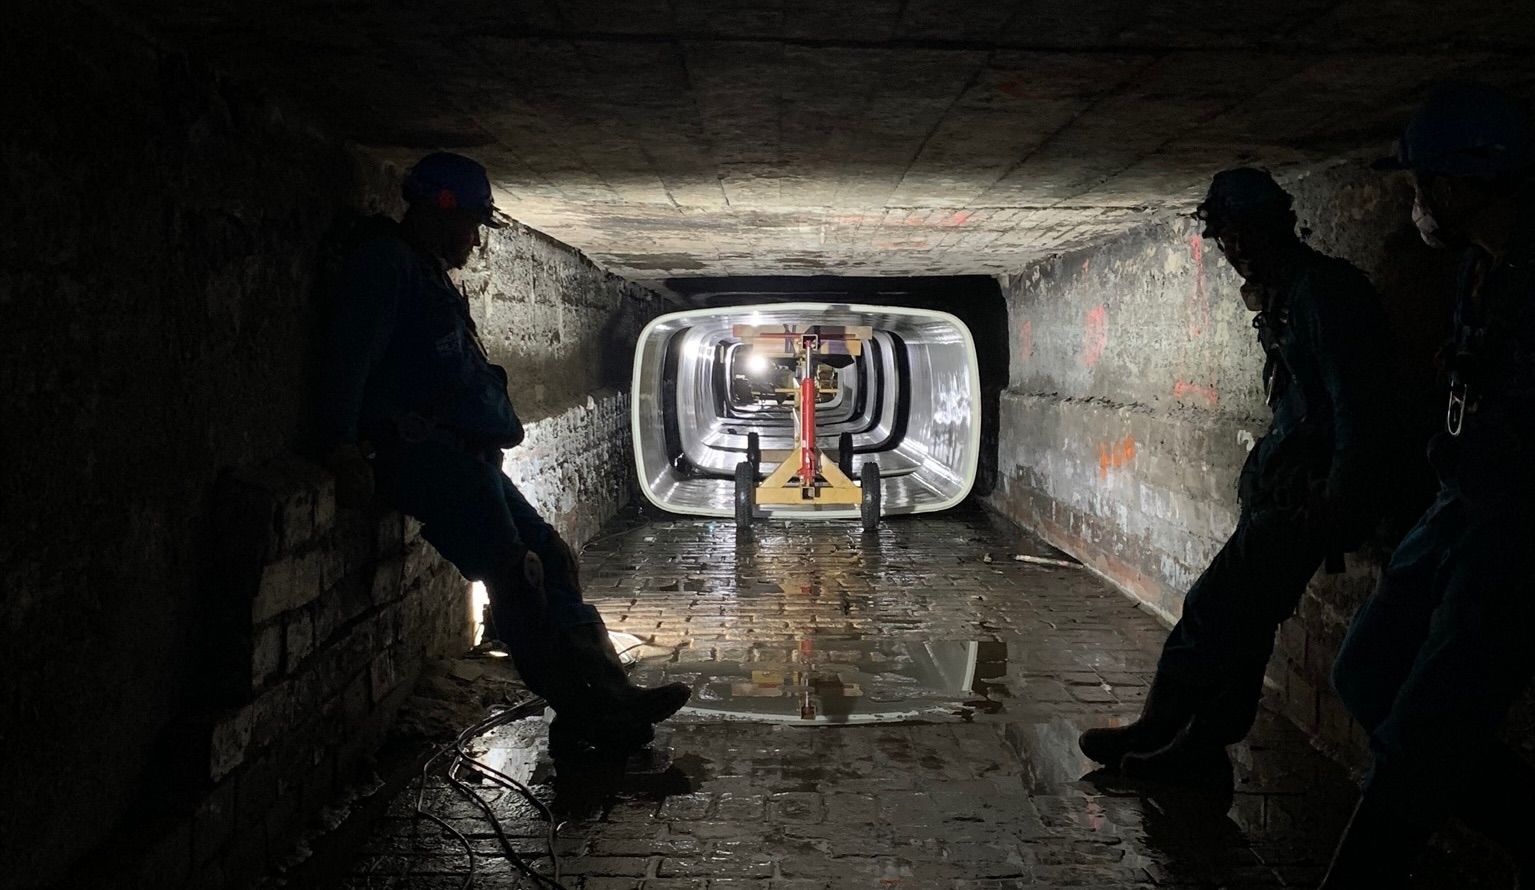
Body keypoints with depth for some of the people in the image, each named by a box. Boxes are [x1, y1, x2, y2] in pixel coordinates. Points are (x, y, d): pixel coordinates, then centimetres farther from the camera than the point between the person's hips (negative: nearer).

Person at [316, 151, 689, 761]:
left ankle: (606, 693, 3)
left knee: (554, 557, 3)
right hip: (420, 453, -11)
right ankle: (580, 715, -15)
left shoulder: (430, 277, 27)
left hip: (464, 456, 11)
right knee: (515, 574, -18)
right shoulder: (386, 264, -4)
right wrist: (344, 446, -26)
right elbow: (350, 356, -17)